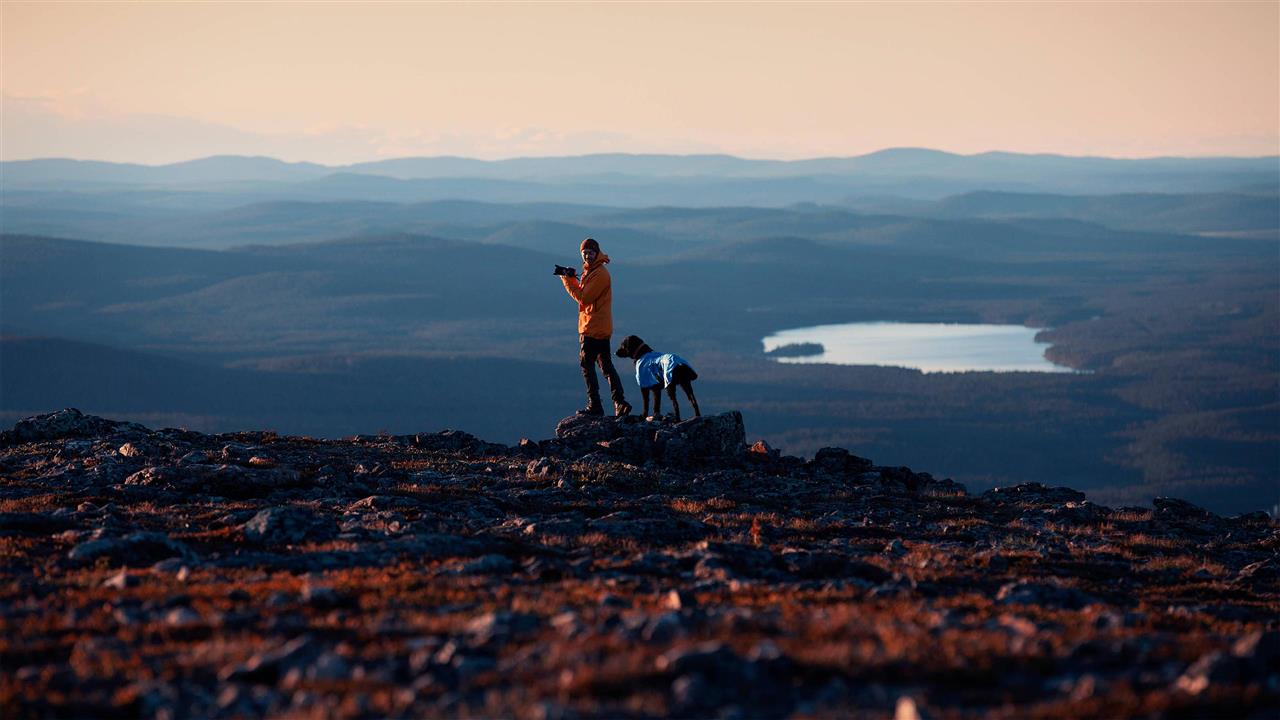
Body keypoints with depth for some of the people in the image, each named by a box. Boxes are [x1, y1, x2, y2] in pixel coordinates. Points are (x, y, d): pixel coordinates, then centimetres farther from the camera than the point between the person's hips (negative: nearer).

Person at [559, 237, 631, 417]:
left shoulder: (600, 274, -15)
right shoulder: (591, 271, 17)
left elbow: (583, 298, -18)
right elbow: (583, 295, 17)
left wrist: (567, 281, -11)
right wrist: (572, 279, 5)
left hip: (593, 328, -10)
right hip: (602, 328, 10)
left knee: (587, 365, -5)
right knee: (606, 365, 9)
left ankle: (595, 406, -5)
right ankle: (619, 402, 5)